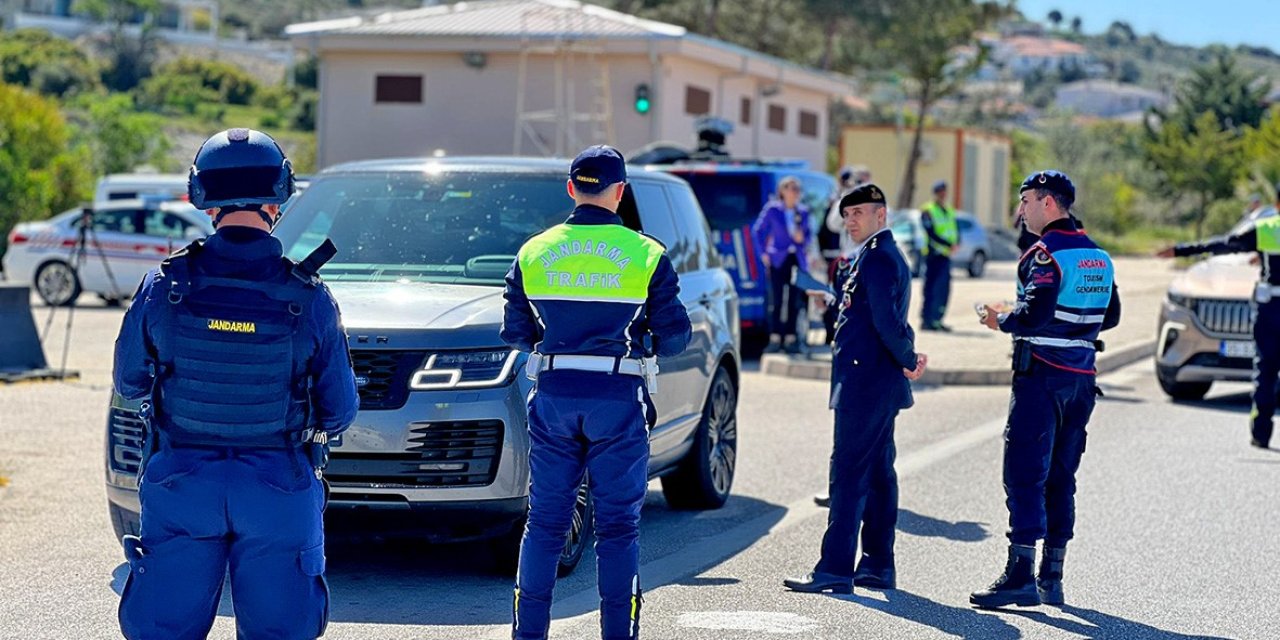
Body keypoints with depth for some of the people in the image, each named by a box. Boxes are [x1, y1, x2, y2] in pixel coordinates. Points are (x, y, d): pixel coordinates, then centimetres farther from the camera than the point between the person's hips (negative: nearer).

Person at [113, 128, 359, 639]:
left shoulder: (164, 286, -9)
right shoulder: (309, 299, -10)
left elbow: (129, 383, 5)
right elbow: (340, 408, -1)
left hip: (180, 484, 1)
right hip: (278, 491, -1)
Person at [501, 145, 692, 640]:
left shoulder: (534, 252, 4)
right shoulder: (646, 255, -3)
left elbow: (514, 333, 7)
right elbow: (675, 335, 0)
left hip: (553, 397, 2)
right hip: (618, 400, -2)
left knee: (545, 520, 10)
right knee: (618, 524, 4)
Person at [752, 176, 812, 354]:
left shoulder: (803, 211, 8)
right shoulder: (772, 209, -2)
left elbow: (808, 232, 18)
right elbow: (758, 230, 4)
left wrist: (802, 239, -4)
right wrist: (764, 253, -1)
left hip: (797, 260, 3)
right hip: (778, 259, -3)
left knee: (794, 301, 3)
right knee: (776, 300, -6)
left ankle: (790, 338, 9)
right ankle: (775, 339, -3)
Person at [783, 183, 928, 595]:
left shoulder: (877, 259, -14)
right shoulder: (885, 256, 19)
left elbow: (886, 320, -23)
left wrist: (907, 360, -11)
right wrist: (908, 358, 7)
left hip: (865, 384, -11)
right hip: (878, 384, 11)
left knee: (849, 473, -10)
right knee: (877, 474, 13)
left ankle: (835, 569, -11)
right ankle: (877, 566, 19)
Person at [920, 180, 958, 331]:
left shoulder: (950, 212, 18)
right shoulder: (927, 211, -4)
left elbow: (955, 231, 12)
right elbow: (932, 233, -15)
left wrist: (955, 243, -10)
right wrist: (948, 244, -21)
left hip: (946, 255, 7)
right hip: (933, 254, -7)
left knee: (944, 289, 6)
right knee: (930, 288, -6)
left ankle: (936, 320, 11)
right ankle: (926, 320, -4)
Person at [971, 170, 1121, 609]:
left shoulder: (1045, 254, -12)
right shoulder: (1098, 255, 13)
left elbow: (1035, 314, -22)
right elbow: (1110, 316, 18)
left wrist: (1000, 321, -5)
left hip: (1041, 375, -8)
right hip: (1082, 377, 8)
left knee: (1024, 474, -8)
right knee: (1061, 477, 12)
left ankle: (1021, 573, -14)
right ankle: (1051, 579, 14)